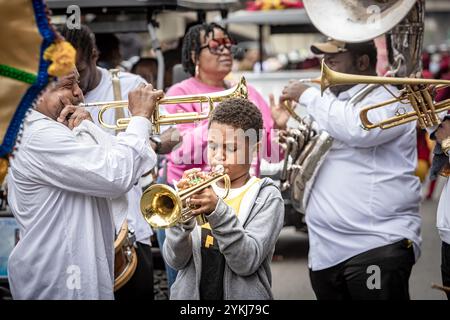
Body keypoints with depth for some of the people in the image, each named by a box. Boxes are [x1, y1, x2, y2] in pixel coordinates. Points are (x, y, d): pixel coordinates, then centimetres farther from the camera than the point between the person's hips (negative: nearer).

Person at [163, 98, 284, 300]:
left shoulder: (267, 197, -6)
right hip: (189, 293, 2)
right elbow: (175, 260, -6)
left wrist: (218, 211, -26)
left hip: (241, 295, -2)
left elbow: (247, 262, -17)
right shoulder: (198, 189, 0)